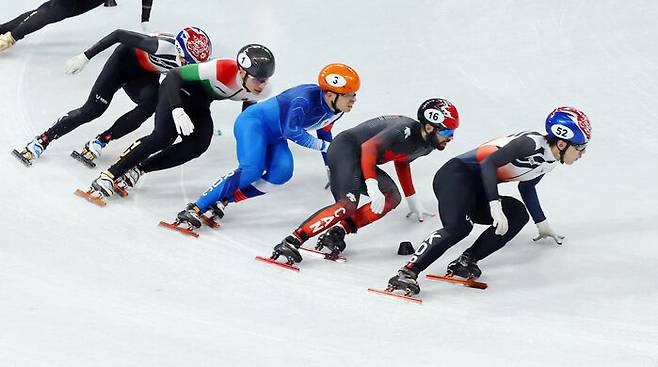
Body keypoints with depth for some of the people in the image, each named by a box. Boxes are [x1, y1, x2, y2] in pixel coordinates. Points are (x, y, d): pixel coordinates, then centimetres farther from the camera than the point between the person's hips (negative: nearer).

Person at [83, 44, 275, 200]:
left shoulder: (261, 91, -17)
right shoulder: (223, 69, -38)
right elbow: (174, 75, -33)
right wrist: (177, 109, -46)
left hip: (199, 103, 6)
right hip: (179, 89, -6)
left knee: (198, 145, -17)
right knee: (163, 137, -24)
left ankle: (137, 169, -6)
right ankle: (109, 175, -16)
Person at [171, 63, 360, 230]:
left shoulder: (336, 109, -3)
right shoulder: (304, 99, -31)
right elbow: (291, 131, -30)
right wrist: (323, 146, -27)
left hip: (274, 138, 8)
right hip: (254, 122, -8)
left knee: (282, 172, -20)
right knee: (251, 170, -30)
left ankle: (223, 199, -12)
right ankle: (194, 209, -26)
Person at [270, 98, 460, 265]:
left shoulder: (428, 144, 8)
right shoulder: (406, 130, -23)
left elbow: (401, 161, 28)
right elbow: (368, 147, -28)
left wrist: (412, 199, 32)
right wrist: (372, 186, -36)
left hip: (360, 161, 10)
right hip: (345, 149, -10)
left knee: (392, 197, -7)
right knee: (348, 205, -27)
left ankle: (337, 233, -16)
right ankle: (291, 241, -31)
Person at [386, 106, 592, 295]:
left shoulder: (549, 162, 12)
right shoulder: (532, 143, -18)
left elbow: (527, 188, 30)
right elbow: (489, 163, -24)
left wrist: (542, 225, 38)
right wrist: (495, 206, -30)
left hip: (477, 193, 10)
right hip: (456, 176, -10)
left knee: (518, 215, -8)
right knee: (458, 227, -32)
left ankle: (465, 262, -10)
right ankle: (407, 273, -34)